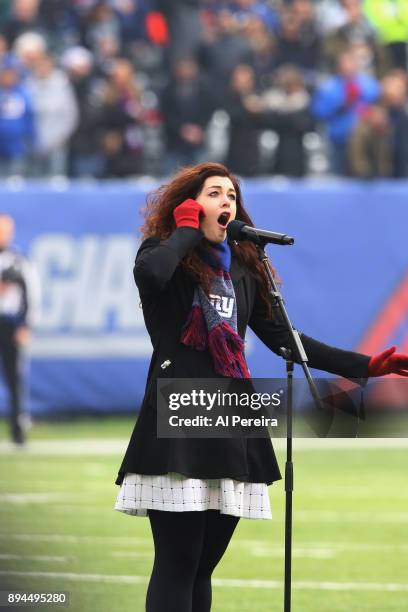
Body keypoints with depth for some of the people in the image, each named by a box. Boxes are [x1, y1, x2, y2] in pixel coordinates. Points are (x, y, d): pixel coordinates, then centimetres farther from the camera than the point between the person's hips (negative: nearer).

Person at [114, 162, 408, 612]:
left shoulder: (243, 268, 18)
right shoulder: (167, 253, 1)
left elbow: (282, 338, 20)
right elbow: (149, 274, -24)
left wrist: (365, 366, 16)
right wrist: (187, 231, -6)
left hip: (232, 424, 6)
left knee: (203, 564, 7)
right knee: (177, 564, -12)